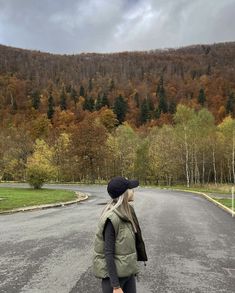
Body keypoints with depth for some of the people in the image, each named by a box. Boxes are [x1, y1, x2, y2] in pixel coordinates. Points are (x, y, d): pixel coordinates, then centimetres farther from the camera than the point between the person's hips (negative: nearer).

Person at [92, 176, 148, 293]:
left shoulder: (126, 211, -1)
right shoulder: (112, 218, -24)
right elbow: (108, 253, -22)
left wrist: (133, 265, 16)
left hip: (127, 270, 7)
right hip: (113, 273, -7)